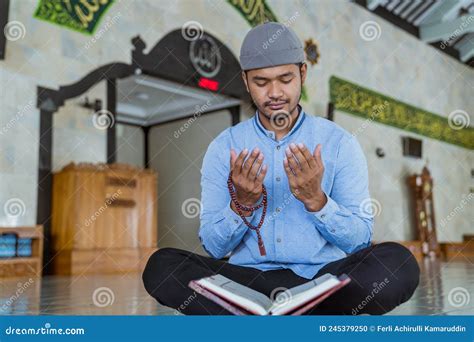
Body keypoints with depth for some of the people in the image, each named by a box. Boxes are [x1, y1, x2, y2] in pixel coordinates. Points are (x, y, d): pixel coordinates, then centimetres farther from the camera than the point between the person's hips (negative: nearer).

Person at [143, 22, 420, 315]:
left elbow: (360, 242, -1)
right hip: (248, 279, 1)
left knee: (399, 263, -27)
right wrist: (241, 204, -17)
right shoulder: (224, 147, 4)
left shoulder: (339, 143, 2)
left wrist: (316, 199, -18)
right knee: (162, 266, -24)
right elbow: (214, 248, 2)